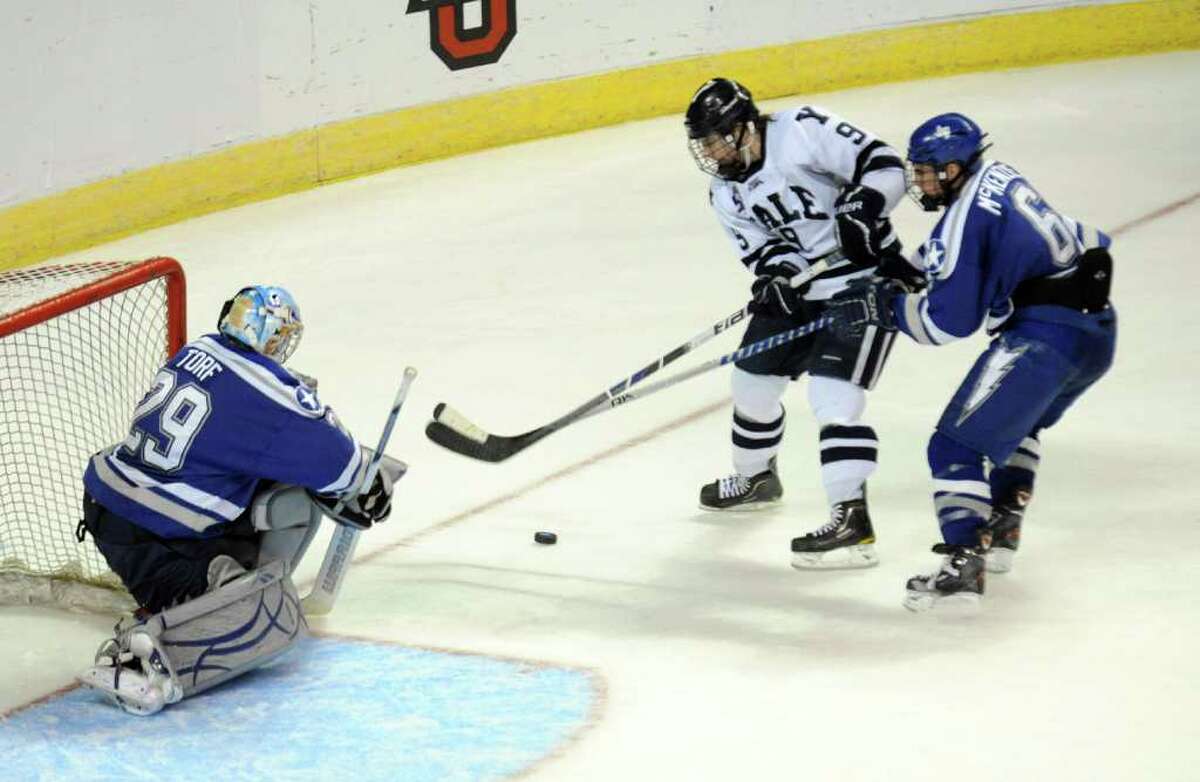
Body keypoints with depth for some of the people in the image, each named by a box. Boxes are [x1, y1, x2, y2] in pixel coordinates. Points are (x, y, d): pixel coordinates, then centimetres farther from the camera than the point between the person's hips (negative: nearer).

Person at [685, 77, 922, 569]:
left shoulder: (801, 132, -19)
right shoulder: (725, 193, 4)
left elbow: (884, 165, -21)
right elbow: (762, 247, -2)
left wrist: (860, 210, -35)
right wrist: (775, 273, -23)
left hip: (866, 279, -8)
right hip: (800, 288, 9)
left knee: (833, 395, -19)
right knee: (752, 377, 17)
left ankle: (852, 521, -18)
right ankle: (755, 478, 44)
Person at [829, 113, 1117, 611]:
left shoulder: (965, 217, -11)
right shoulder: (998, 177, 15)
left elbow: (949, 320, -12)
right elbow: (947, 256, 30)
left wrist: (883, 309, -2)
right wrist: (888, 279, 24)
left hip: (1044, 337, -10)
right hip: (1098, 331, 10)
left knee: (957, 445, -6)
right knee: (1020, 419, 35)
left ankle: (963, 569, -16)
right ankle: (1001, 532, 36)